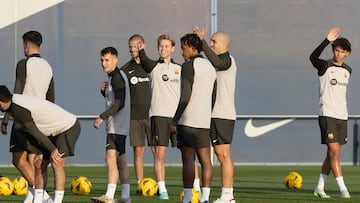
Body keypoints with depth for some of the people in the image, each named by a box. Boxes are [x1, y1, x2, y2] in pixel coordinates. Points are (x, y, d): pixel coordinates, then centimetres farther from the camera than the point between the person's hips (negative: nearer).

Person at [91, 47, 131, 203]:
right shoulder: (117, 76, 17)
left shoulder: (116, 77, -14)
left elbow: (119, 103, -22)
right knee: (120, 159, 14)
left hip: (116, 125, -11)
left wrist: (102, 117, -23)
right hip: (120, 126, 11)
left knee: (111, 157, -18)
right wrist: (104, 91, 5)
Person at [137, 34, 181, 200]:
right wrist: (141, 51, -37)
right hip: (159, 115, -3)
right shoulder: (154, 66, 6)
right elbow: (145, 62, -17)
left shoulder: (179, 69, 17)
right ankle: (162, 190, -6)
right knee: (159, 153, -7)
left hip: (178, 116, 3)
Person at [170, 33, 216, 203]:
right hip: (205, 121, 8)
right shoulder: (210, 67, 17)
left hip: (188, 120, -8)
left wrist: (174, 120, -12)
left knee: (188, 159, -8)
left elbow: (185, 96, -15)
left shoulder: (189, 66, -8)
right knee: (205, 160, 5)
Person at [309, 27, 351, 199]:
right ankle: (342, 188, -13)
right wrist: (327, 41, -38)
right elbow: (313, 58, -28)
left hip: (342, 116, 6)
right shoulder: (325, 67, -7)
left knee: (332, 154, 7)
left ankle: (320, 188, 15)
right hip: (327, 115, -6)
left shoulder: (347, 70, 12)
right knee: (334, 151, -12)